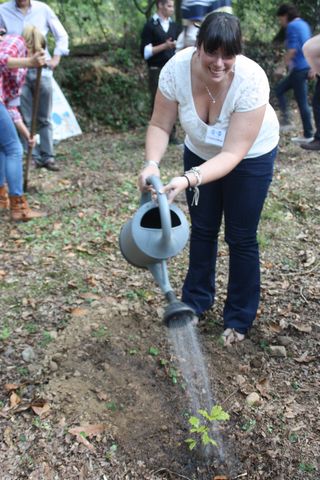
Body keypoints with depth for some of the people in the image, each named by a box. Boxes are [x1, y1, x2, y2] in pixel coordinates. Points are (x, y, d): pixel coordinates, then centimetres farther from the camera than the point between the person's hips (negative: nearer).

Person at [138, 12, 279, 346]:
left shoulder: (251, 80, -36)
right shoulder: (176, 69, -28)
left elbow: (233, 153, -36)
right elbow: (160, 125, -19)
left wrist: (189, 180, -49)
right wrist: (152, 164, -38)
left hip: (250, 156, -3)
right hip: (201, 152, 3)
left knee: (240, 236, 2)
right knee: (202, 229, 13)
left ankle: (239, 318, 20)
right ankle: (197, 299, 34)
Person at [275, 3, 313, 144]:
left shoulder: (292, 26, -12)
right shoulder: (304, 24, 16)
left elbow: (293, 49, -20)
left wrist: (286, 62, -1)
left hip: (299, 68, -10)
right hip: (306, 67, 10)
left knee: (302, 102, -4)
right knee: (279, 89, 18)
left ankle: (308, 135, 2)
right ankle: (285, 119, 14)